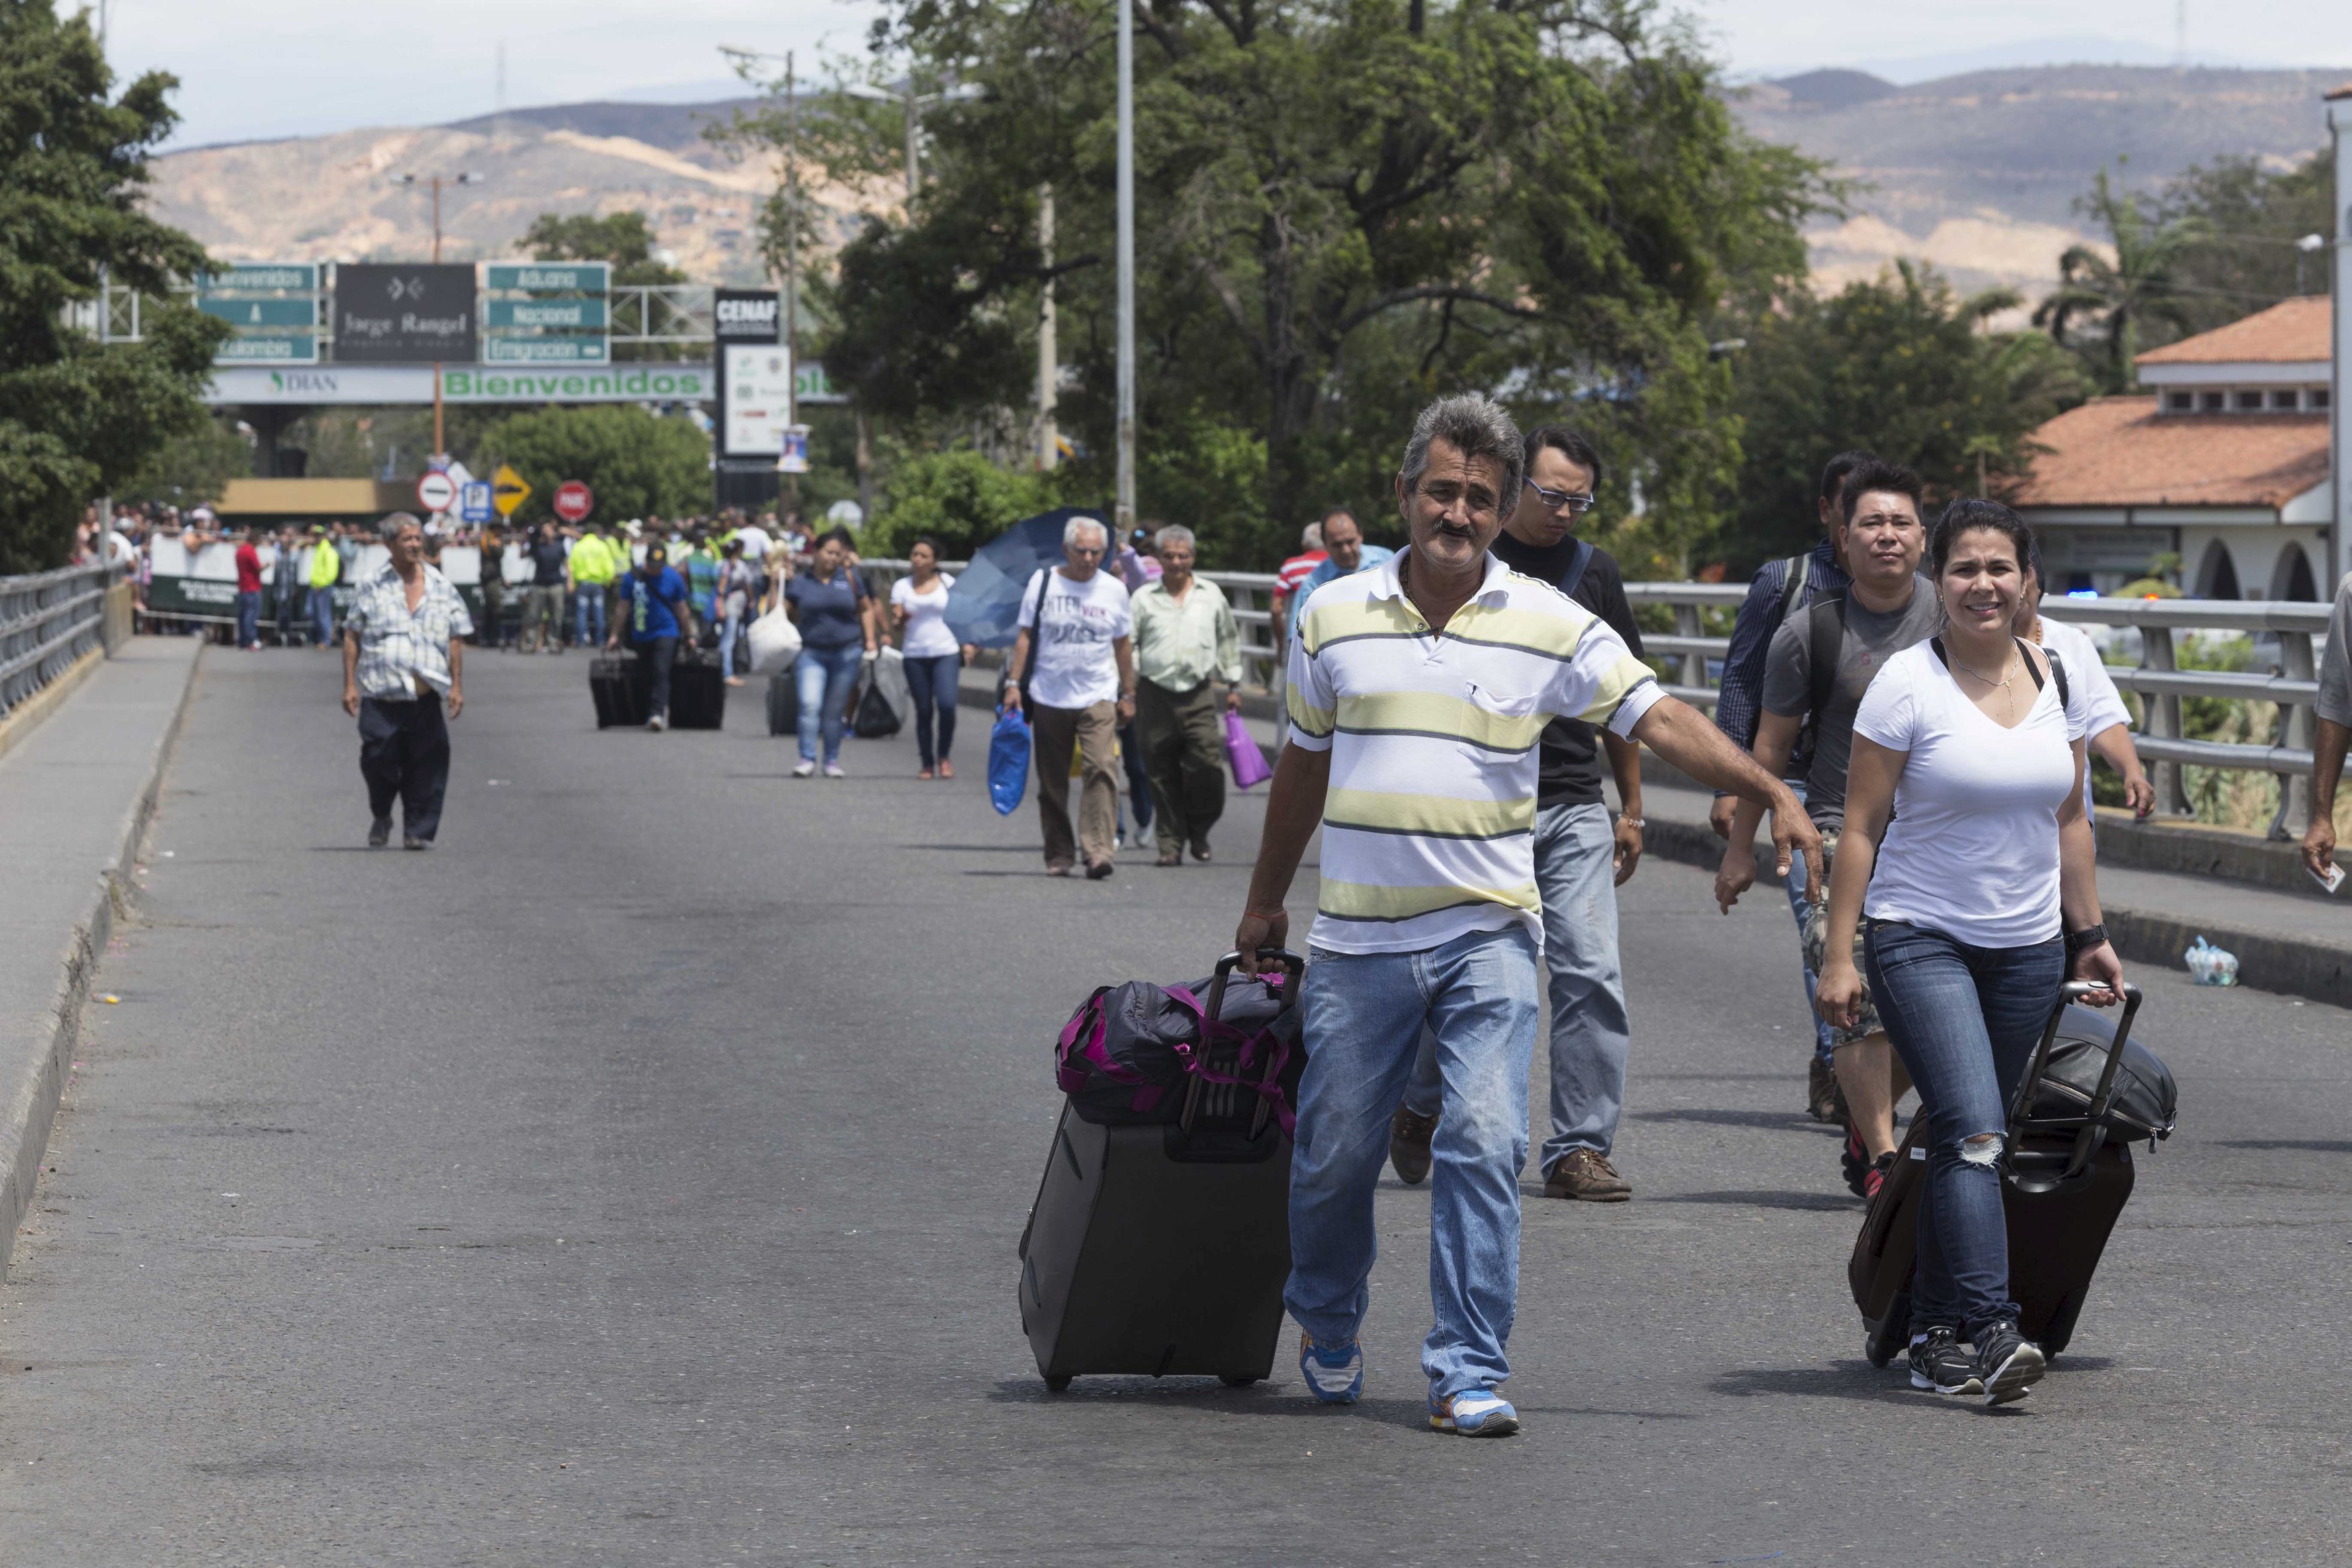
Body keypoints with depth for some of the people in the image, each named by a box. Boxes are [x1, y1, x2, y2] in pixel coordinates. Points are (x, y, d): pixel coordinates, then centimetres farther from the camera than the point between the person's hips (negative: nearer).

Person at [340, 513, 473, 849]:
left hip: (426, 695, 1)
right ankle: (380, 816, 20)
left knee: (427, 765, -2)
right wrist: (350, 685, 2)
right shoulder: (372, 588, 7)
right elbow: (352, 638, 9)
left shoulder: (442, 588, 11)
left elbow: (456, 640, 13)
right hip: (379, 694, -1)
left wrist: (457, 686, 6)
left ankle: (418, 831, 8)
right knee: (377, 759, -6)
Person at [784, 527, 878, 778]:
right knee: (809, 705, -14)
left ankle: (832, 761, 14)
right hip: (812, 653, -1)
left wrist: (870, 639, 7)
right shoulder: (800, 581, 3)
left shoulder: (849, 578, 5)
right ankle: (807, 759, -12)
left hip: (846, 652, 1)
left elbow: (866, 609, 16)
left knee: (835, 710, 6)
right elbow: (789, 615, 9)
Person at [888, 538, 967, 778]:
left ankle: (944, 756, 1)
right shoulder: (902, 586, 5)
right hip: (915, 655, 1)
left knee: (947, 704, -18)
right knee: (923, 711, 2)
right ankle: (927, 764, 12)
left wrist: (966, 643, 2)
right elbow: (896, 621, 1)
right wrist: (898, 620, -22)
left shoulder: (946, 582, 5)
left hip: (946, 652, -1)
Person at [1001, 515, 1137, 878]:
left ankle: (1098, 851, -23)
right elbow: (1025, 636, 6)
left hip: (1098, 697, -1)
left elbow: (1123, 645, 13)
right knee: (1052, 782, 6)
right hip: (1048, 697, 1)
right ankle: (1058, 855, 18)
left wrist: (1128, 694, 13)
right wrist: (1014, 683, -1)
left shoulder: (1114, 589, 6)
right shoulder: (1043, 582, 3)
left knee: (1102, 768, -18)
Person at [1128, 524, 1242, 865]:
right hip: (1155, 694, 0)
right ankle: (1171, 842, 9)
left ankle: (1199, 831, 11)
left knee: (1207, 766, -11)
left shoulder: (1211, 595, 11)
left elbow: (1228, 640, 21)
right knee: (1162, 775, 0)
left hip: (1199, 694, 0)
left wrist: (1233, 685, 19)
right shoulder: (1144, 598, 7)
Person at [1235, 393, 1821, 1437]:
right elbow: (1304, 763, 17)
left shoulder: (1550, 627, 0)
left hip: (1487, 934, -1)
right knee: (1336, 1152, 6)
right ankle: (1327, 1322, 33)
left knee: (1484, 1145, -11)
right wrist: (1264, 901, 23)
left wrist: (1769, 791, -15)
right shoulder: (1334, 617, 5)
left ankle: (1469, 1373, -5)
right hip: (1357, 939, 1)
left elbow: (1660, 720, -3)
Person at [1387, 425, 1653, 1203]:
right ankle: (1419, 1106, 29)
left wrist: (1631, 808, 15)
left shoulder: (1594, 571, 11)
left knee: (1591, 974, -8)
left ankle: (1579, 1149, -2)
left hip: (1574, 810, 3)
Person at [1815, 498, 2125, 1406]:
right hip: (1920, 939, -5)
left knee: (1971, 1142, 7)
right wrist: (1839, 956, -10)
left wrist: (2089, 936, 16)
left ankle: (1934, 1336, 15)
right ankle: (1991, 1331, -25)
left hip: (2027, 948, 5)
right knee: (1972, 1129, -19)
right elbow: (1861, 827, -6)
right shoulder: (1906, 684, -8)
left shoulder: (2057, 682, 7)